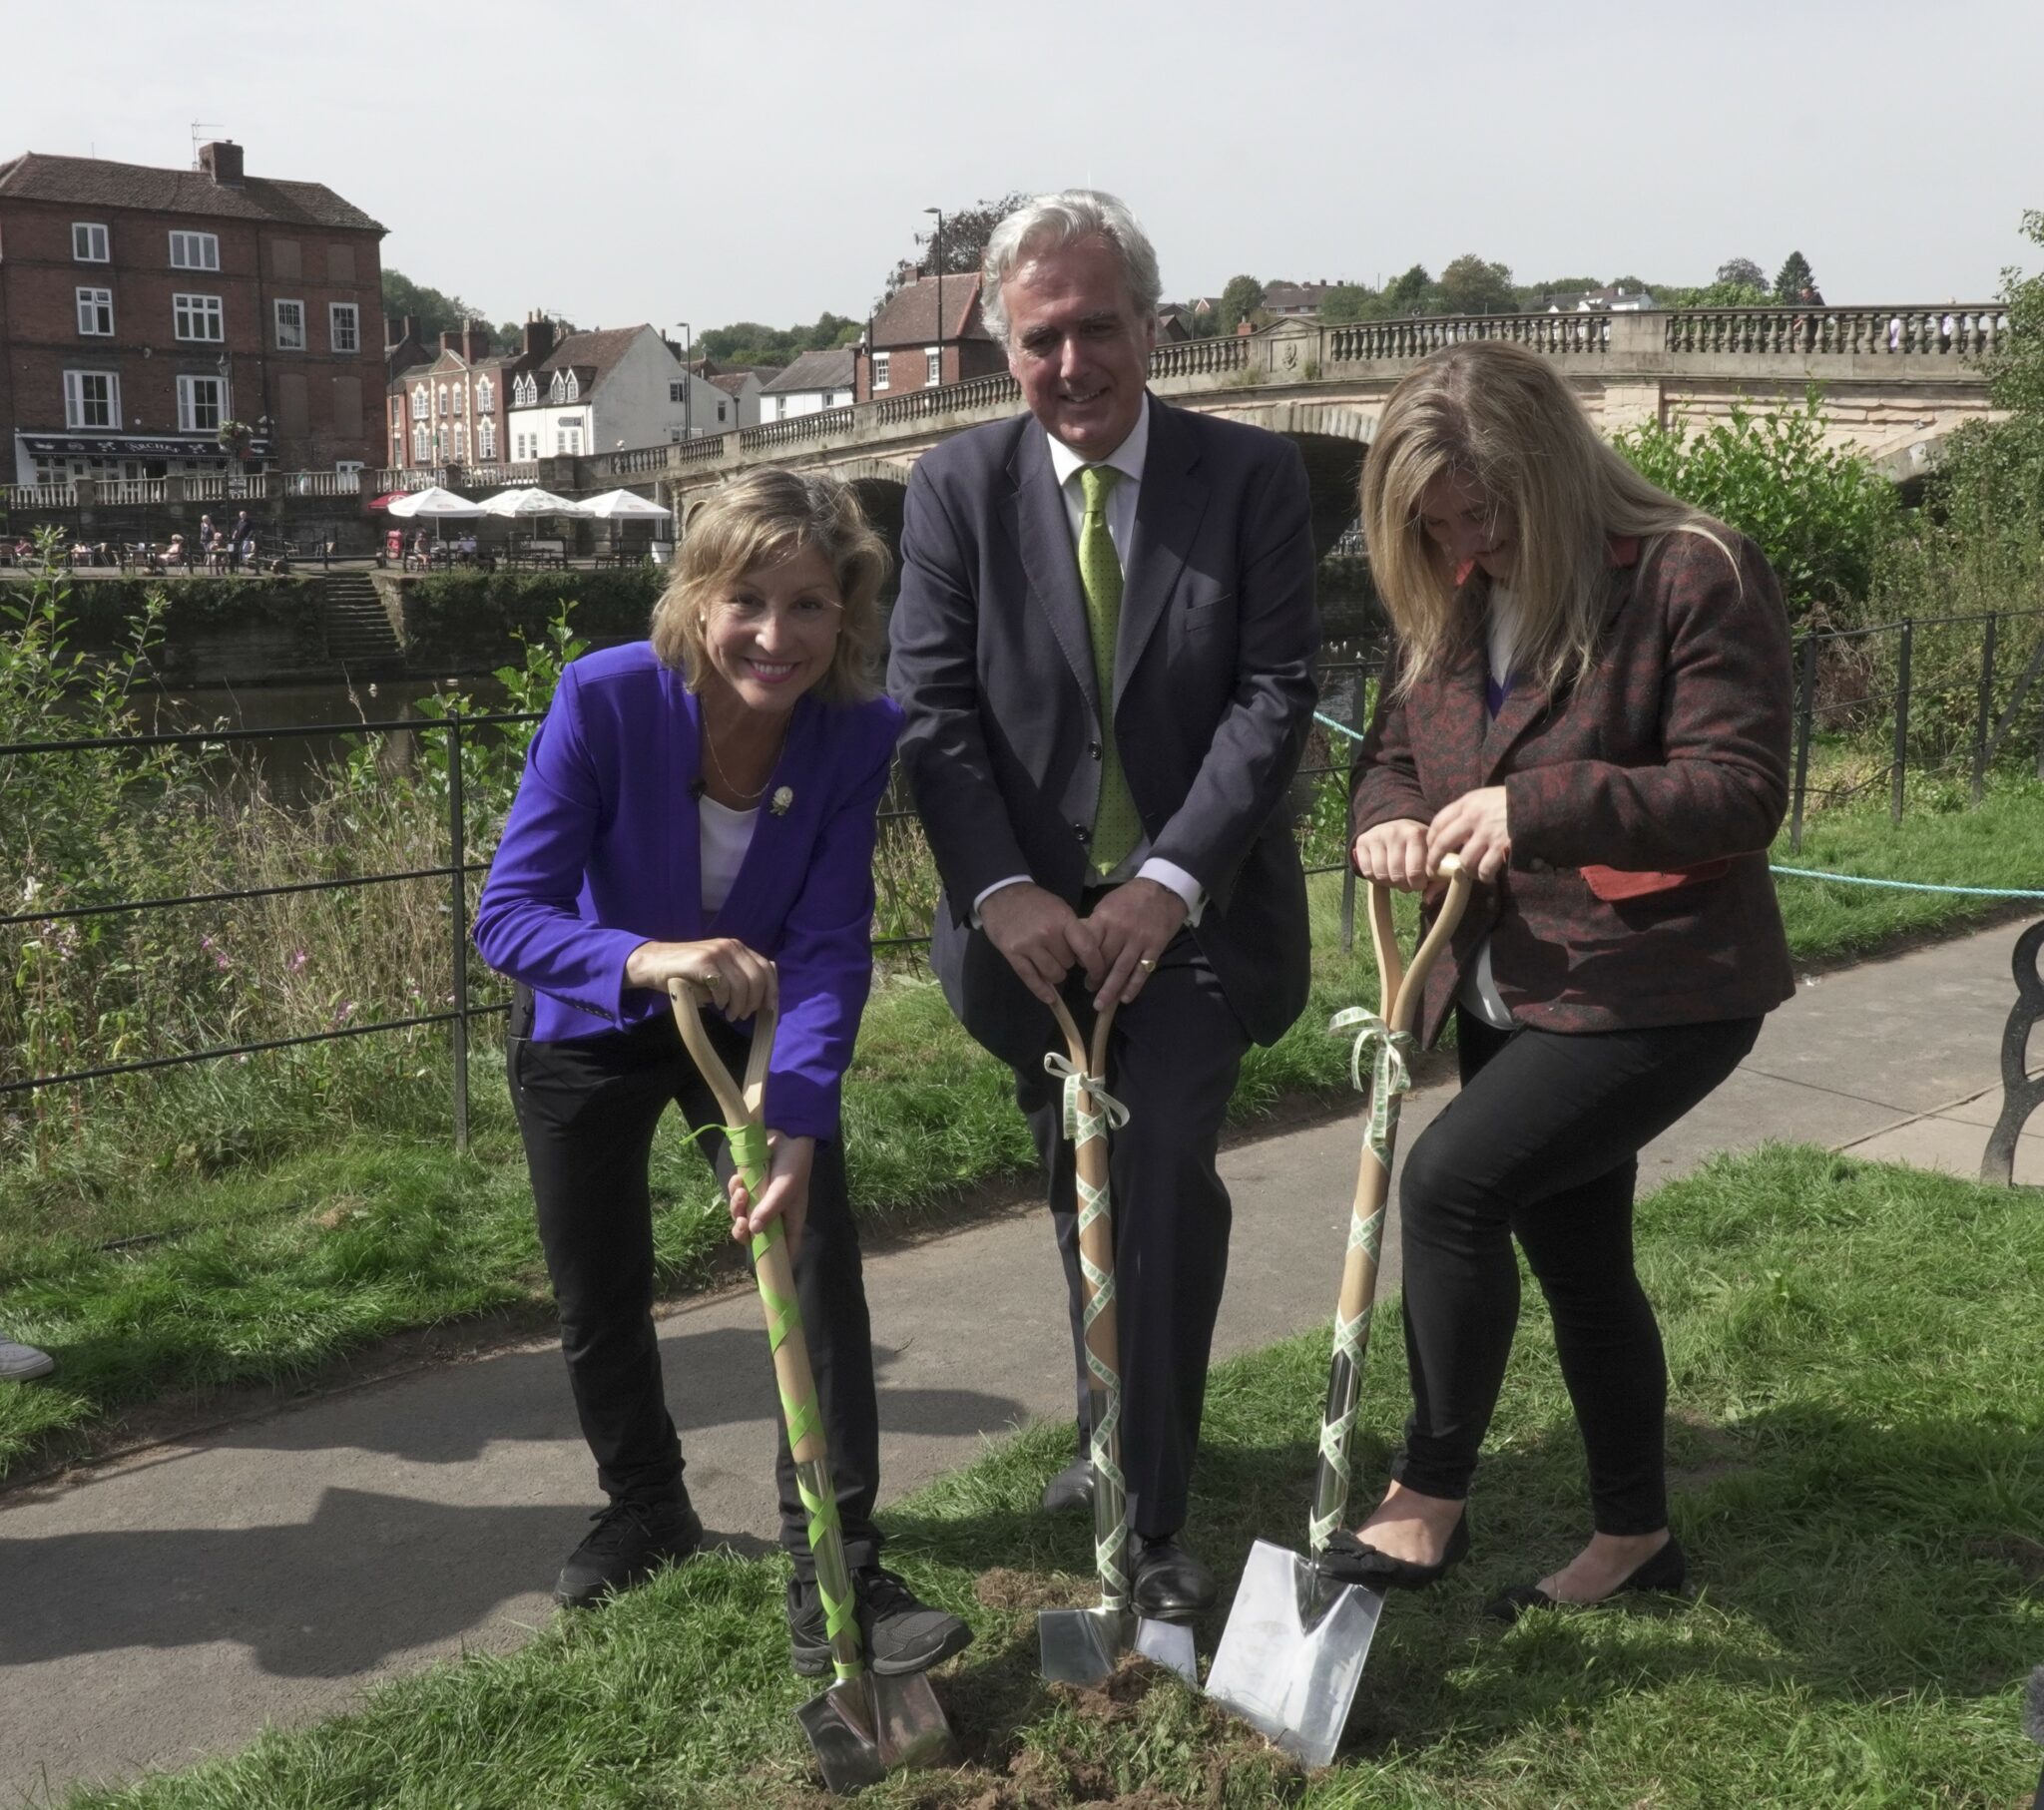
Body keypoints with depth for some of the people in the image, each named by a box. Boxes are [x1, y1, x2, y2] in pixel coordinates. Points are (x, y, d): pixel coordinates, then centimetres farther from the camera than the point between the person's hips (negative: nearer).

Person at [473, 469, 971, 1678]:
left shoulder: (860, 735, -24)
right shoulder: (605, 698, -30)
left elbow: (830, 950, -26)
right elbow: (510, 913, -33)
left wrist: (798, 1128, -40)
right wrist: (645, 958, -54)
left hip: (749, 1025, 1)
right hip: (590, 1029, 0)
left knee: (819, 1252, -16)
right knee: (599, 1299, 11)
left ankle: (836, 1577, -4)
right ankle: (648, 1510, 39)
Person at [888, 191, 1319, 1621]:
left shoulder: (1252, 476, -5)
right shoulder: (958, 488, -2)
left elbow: (1276, 694, -11)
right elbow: (933, 708, -6)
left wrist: (1167, 882, -20)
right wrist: (1004, 891, -19)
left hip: (1193, 909, -2)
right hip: (1034, 915, 2)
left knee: (1167, 1178, -12)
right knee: (1082, 1191, 16)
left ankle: (1156, 1514, 2)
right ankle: (1116, 1431, 38)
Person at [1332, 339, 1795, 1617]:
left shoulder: (1697, 575, -15)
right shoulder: (1452, 604, 6)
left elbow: (1743, 792, -20)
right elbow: (1395, 755, 12)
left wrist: (1538, 805, -31)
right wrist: (1388, 821, -13)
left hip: (1656, 988, -8)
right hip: (1511, 989, 8)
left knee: (1452, 1179, -20)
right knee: (1578, 1261, 15)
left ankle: (1430, 1501, -1)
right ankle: (1636, 1534, 34)